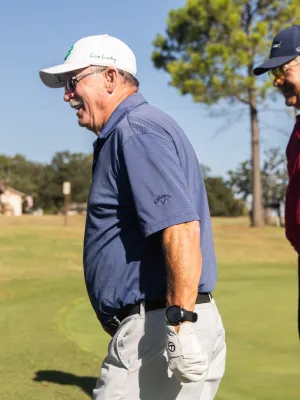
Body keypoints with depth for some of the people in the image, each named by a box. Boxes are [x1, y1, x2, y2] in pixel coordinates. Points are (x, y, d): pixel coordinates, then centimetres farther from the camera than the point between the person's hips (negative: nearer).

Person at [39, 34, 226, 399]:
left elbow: (181, 228, -24)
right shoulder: (121, 136, 21)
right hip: (161, 327, 10)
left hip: (162, 329, -10)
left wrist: (181, 322, -27)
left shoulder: (137, 130, -12)